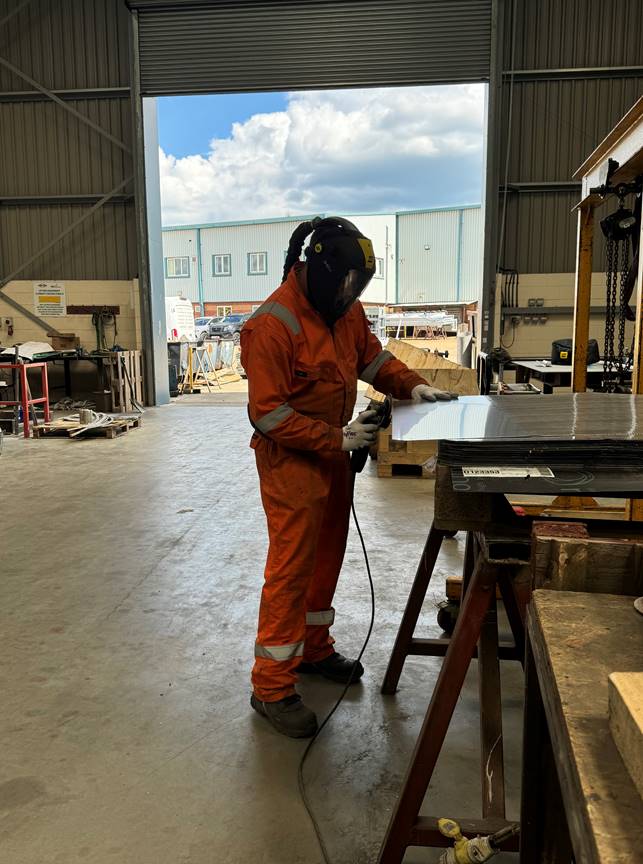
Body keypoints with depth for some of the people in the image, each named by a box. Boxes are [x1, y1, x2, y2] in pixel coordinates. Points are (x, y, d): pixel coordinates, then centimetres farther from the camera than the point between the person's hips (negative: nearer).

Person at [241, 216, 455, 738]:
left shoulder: (345, 308, 2)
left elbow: (370, 352, 15)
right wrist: (335, 439, -24)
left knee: (327, 556, 18)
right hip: (291, 462, -8)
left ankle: (313, 648, 38)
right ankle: (272, 687, 11)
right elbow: (269, 412, -24)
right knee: (290, 568, -3)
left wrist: (410, 385, -2)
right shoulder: (272, 326, -23)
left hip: (334, 456, 9)